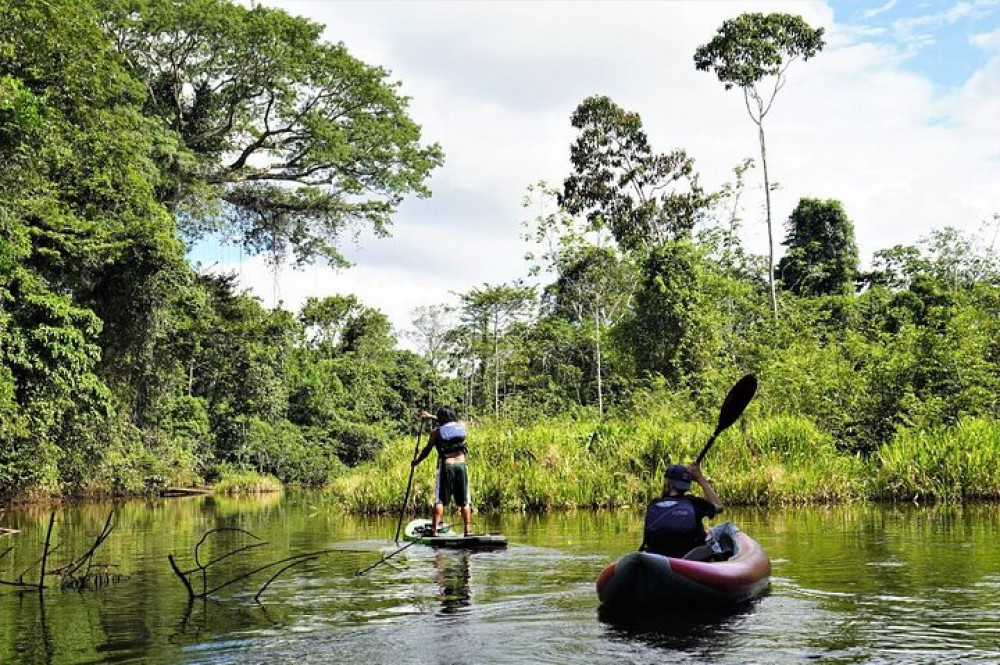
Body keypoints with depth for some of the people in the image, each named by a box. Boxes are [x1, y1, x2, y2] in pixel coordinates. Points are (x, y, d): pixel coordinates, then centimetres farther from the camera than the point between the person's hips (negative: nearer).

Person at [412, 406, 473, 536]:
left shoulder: (436, 431, -1)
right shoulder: (461, 425, 7)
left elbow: (427, 450, 8)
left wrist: (416, 461, 24)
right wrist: (431, 417, 36)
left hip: (446, 466, -2)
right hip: (461, 465, 3)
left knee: (439, 500, 2)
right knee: (464, 501, 7)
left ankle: (434, 529, -5)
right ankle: (468, 529, 4)